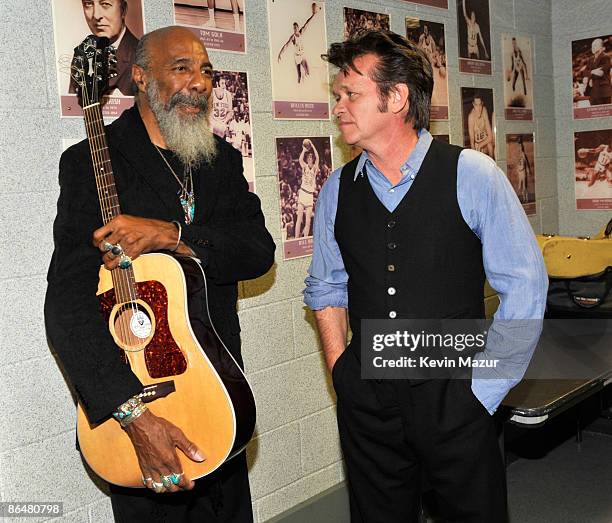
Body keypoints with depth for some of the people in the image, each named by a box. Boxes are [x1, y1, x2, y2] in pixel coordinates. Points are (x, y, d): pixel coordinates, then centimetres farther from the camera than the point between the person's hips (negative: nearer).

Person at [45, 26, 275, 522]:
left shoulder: (222, 159, 7)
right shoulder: (92, 160, -11)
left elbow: (259, 250, -8)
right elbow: (69, 302, -20)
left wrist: (170, 235, -25)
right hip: (133, 388, -5)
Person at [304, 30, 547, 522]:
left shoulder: (472, 175, -9)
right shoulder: (338, 188, 3)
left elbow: (525, 287, -7)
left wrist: (483, 389, -8)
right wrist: (341, 371, 4)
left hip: (453, 395, -3)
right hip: (366, 402, 3)